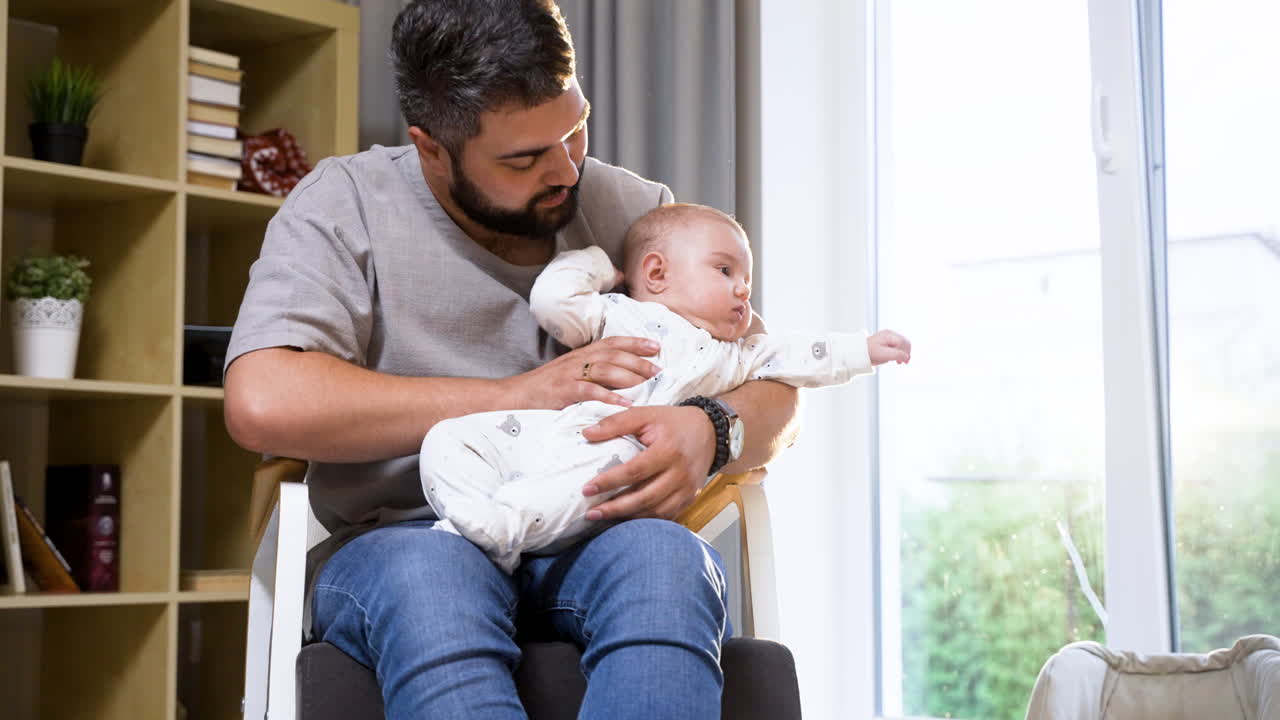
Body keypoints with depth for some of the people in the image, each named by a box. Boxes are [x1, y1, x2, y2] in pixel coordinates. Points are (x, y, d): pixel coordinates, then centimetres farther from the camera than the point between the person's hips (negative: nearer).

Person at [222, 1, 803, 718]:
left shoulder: (634, 210, 12)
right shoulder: (346, 207, 1)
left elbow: (777, 396, 11)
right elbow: (263, 404, -15)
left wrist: (708, 430, -15)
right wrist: (515, 396, -12)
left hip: (593, 537, 2)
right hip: (407, 538, -2)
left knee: (664, 559, -34)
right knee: (428, 575, -38)